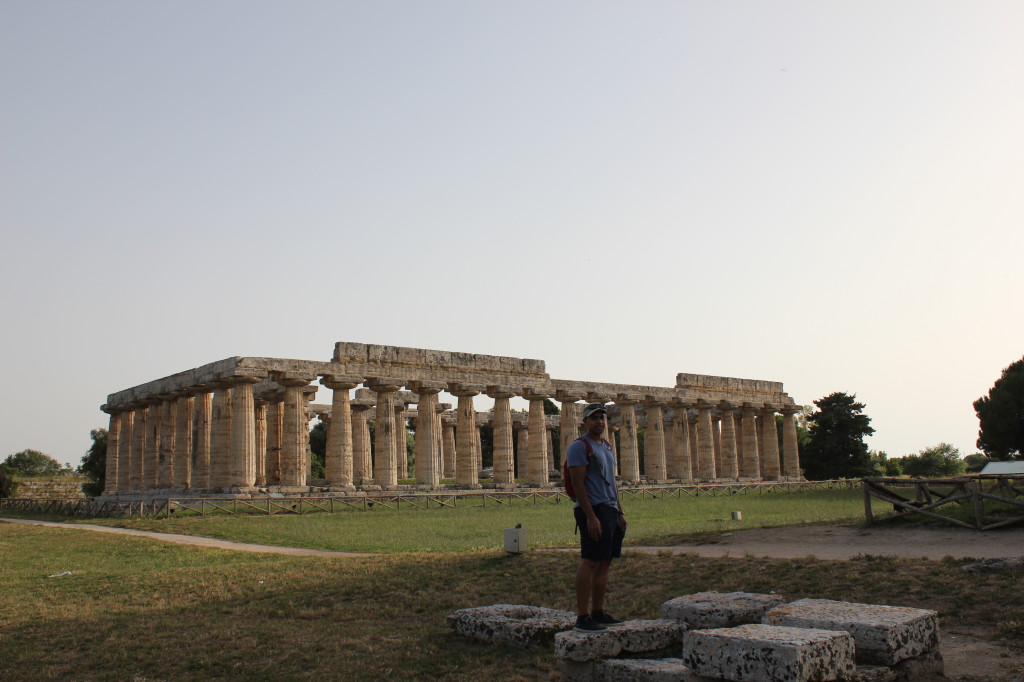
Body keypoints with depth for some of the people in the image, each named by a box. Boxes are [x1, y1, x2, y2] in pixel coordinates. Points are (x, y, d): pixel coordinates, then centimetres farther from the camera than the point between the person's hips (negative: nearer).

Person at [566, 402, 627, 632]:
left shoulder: (607, 446, 19)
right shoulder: (579, 446, -9)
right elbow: (578, 484, -15)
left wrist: (620, 512, 19)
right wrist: (590, 517, -21)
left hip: (611, 510, 9)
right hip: (594, 510, -9)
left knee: (604, 563, 9)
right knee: (589, 562, -8)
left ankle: (598, 613, 15)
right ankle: (582, 617, -6)